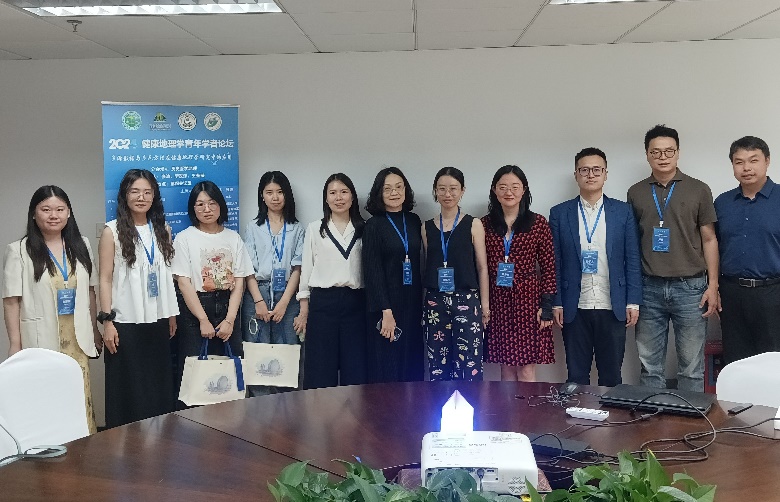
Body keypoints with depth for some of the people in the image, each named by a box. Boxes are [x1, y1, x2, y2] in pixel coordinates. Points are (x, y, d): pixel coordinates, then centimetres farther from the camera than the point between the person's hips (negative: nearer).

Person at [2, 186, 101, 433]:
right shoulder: (18, 251, -4)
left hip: (77, 340, 4)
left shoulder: (81, 245, 9)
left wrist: (95, 330, 14)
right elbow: (11, 302, -5)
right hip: (41, 342, -3)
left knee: (80, 401, 6)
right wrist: (15, 345, -8)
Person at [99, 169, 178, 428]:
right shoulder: (113, 231, -4)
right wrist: (107, 320, -12)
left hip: (157, 320, 4)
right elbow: (105, 279, -6)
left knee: (159, 385, 9)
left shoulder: (162, 229, 9)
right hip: (126, 322, -4)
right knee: (129, 387, 2)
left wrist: (172, 314, 12)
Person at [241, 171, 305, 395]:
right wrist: (259, 301, -8)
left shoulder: (297, 229, 10)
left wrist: (283, 302, -7)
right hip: (257, 294, 0)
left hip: (287, 296, 0)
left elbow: (297, 268, 4)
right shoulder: (253, 228, 10)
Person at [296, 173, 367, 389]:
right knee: (321, 370, 1)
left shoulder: (363, 229, 9)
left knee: (355, 370, 3)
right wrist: (304, 311, 1)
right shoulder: (315, 229, 6)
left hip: (355, 302, 1)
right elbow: (306, 269, 6)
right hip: (323, 301, -1)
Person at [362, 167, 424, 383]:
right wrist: (386, 311, -16)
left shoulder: (414, 221, 9)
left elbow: (418, 263, 12)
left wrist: (421, 303, 5)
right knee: (386, 369, -2)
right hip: (387, 303, -4)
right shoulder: (374, 225, -5)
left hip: (412, 302, 5)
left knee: (412, 366, 7)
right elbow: (372, 270, -10)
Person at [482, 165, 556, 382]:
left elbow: (548, 268, 0)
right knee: (506, 367, 8)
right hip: (497, 302, 2)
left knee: (526, 369, 0)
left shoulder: (538, 223, 1)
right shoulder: (485, 224, 5)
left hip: (528, 299, -2)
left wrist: (547, 305, -6)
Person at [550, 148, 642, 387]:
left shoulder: (623, 211, 4)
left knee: (611, 375, 8)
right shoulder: (559, 213, 4)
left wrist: (633, 302, -2)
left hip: (613, 307, 0)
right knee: (576, 376, 8)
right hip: (574, 308, 0)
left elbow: (632, 260, 4)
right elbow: (554, 262, 3)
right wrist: (556, 304, -2)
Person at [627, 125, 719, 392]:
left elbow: (709, 240, 4)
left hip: (690, 287, -1)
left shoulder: (699, 190, 2)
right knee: (650, 365, 7)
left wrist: (712, 285, -2)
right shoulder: (635, 193, 7)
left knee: (691, 366, 4)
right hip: (649, 288, 1)